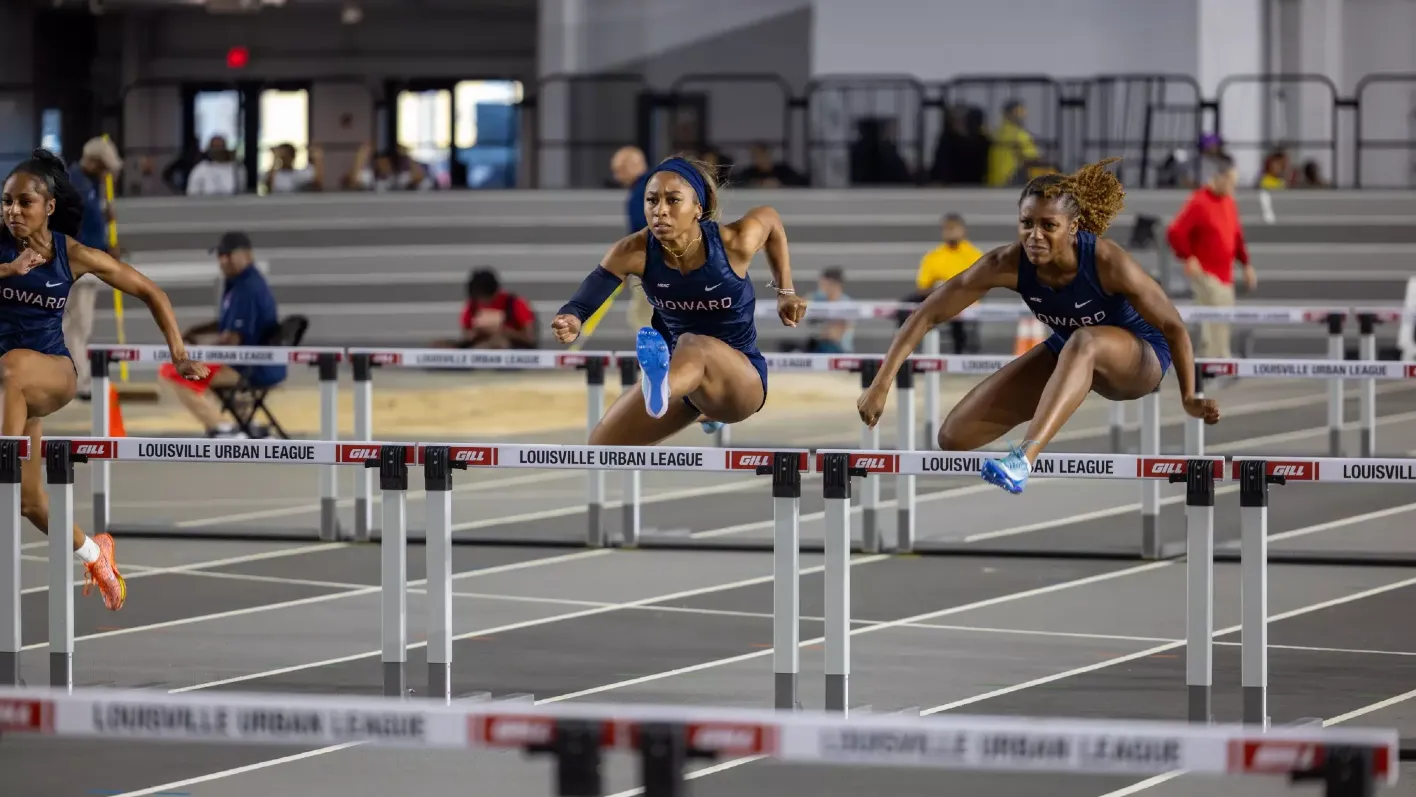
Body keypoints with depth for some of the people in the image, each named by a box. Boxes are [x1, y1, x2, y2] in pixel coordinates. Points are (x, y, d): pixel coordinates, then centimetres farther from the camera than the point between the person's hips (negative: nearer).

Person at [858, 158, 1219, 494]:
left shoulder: (1107, 262, -33)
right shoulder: (1008, 264, -24)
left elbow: (1174, 326, -21)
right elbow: (928, 314, -19)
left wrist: (1189, 399, -19)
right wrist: (881, 385, -24)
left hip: (1140, 359, -5)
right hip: (1068, 355, 5)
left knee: (1083, 342, -42)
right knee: (954, 437, -4)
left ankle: (1024, 459, -55)